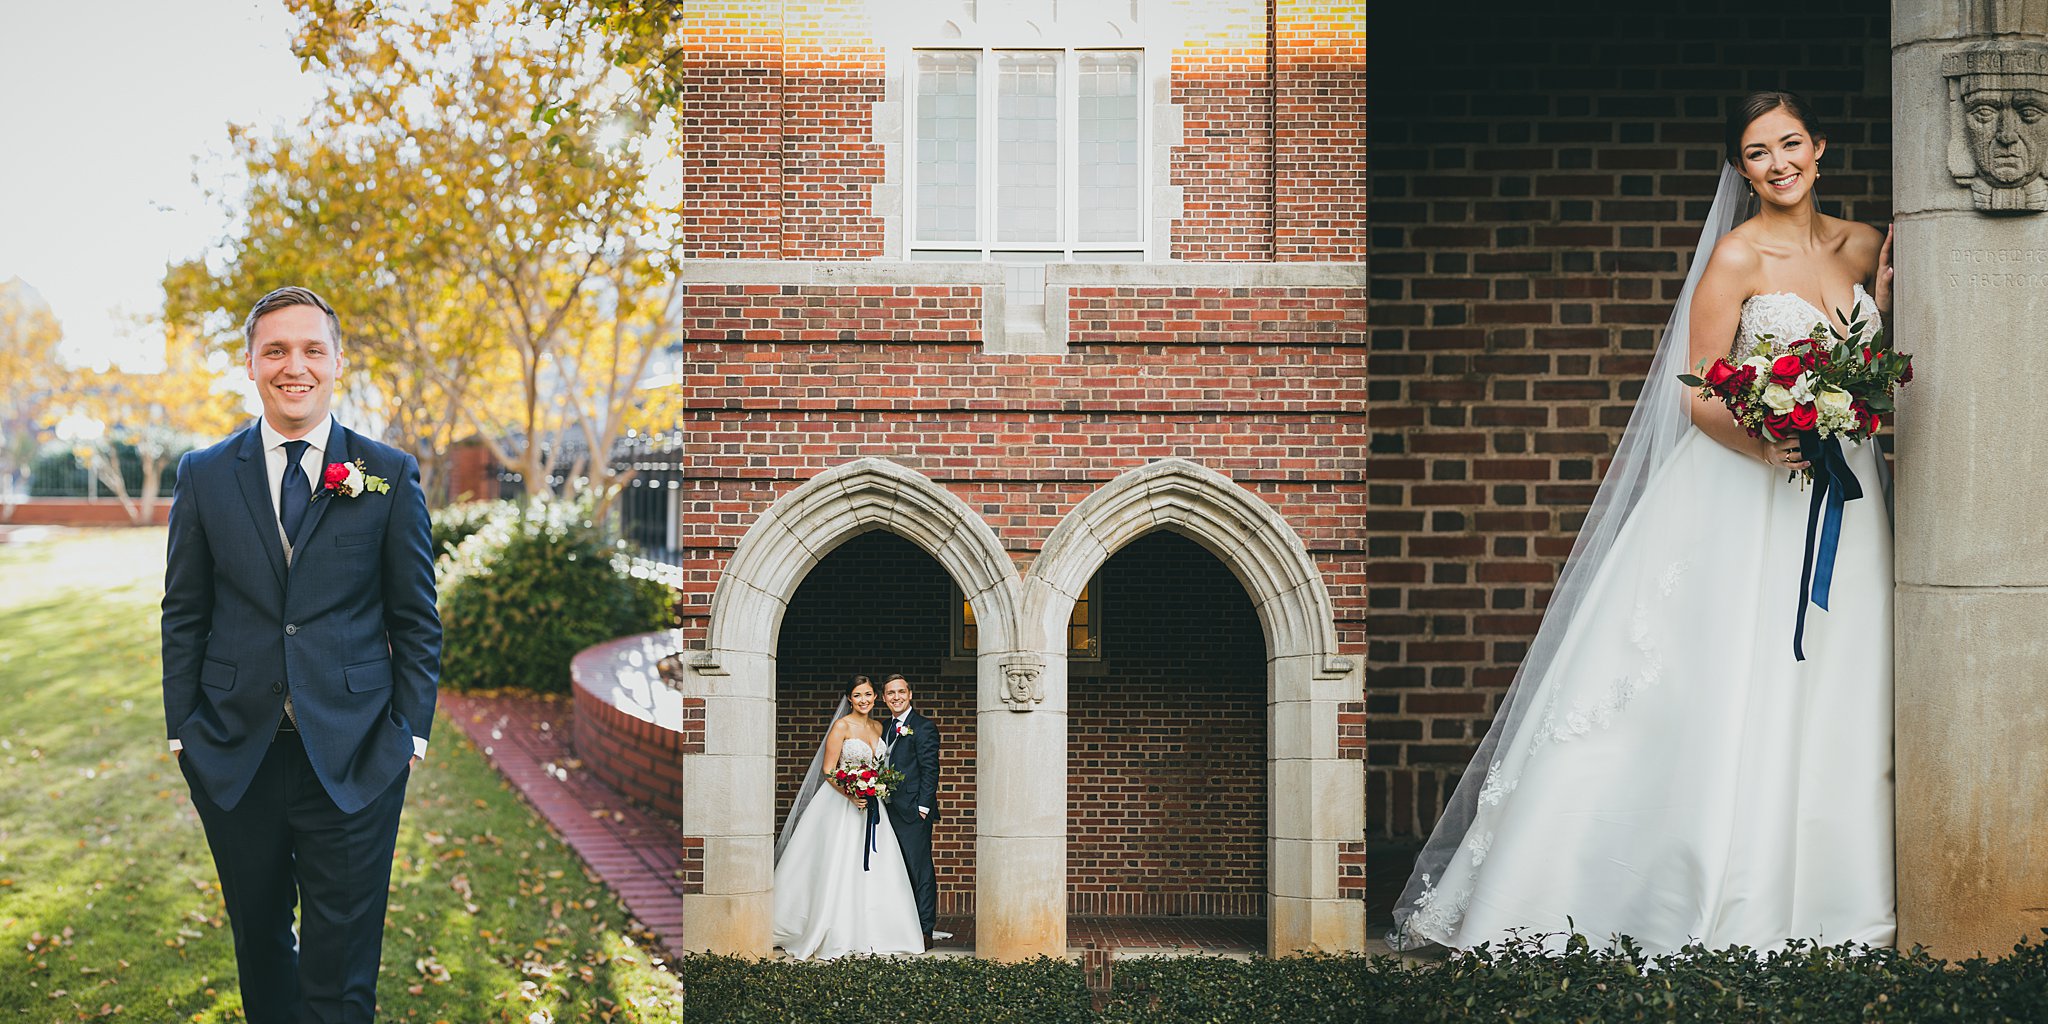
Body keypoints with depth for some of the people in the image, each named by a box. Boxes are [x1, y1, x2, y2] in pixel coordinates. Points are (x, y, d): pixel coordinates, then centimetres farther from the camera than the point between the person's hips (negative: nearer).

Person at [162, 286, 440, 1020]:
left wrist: (411, 733, -2)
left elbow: (416, 620, 3)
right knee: (259, 944, 16)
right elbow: (184, 616, 8)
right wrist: (182, 732, 3)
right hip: (234, 758, 2)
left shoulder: (389, 476, 1)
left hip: (353, 763, -2)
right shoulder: (204, 476, 6)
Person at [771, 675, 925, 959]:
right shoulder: (842, 726, -8)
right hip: (841, 803, -6)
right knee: (839, 869, -6)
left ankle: (868, 932, 12)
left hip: (871, 805, 6)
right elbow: (828, 770, -10)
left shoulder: (878, 728, 11)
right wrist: (850, 795, -22)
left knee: (871, 869, 4)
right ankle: (836, 935, 0)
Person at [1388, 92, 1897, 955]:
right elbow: (1699, 396, -9)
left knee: (1828, 699, 8)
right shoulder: (1737, 255, -6)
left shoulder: (1862, 245, 10)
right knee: (1725, 696, -5)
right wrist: (1768, 445, -25)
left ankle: (1812, 899, 19)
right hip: (1747, 496, -5)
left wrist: (1887, 300, 4)